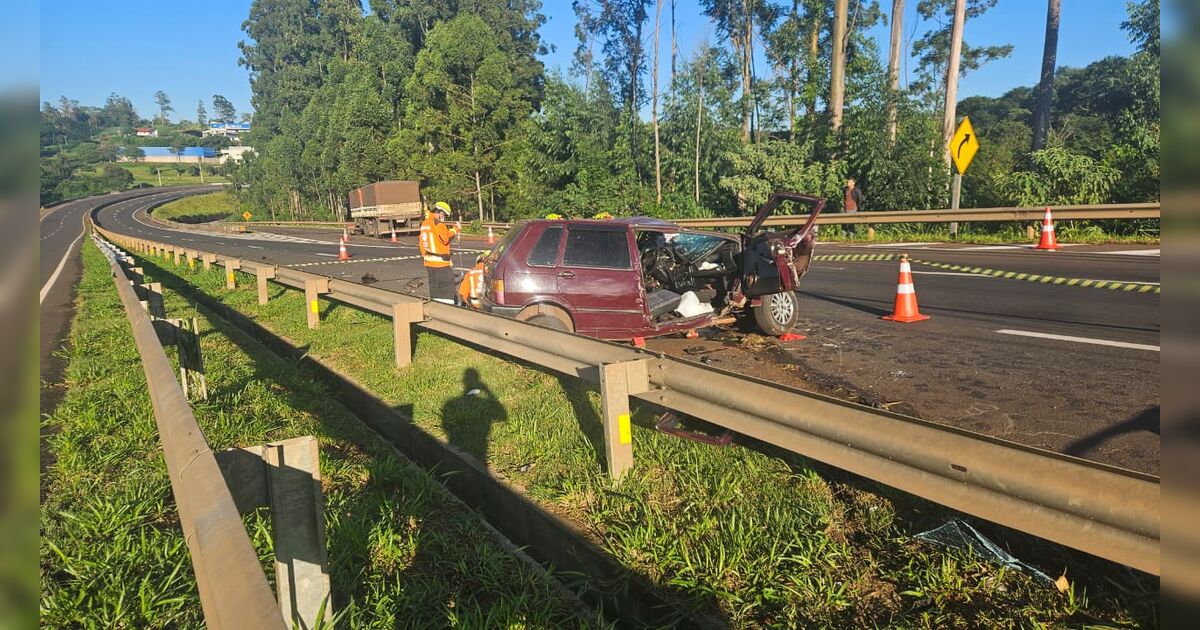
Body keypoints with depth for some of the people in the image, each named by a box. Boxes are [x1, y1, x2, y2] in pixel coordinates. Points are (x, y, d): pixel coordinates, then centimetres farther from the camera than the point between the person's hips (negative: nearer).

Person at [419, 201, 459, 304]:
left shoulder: (424, 223, 15)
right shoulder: (438, 223, -13)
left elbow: (421, 242, 18)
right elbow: (446, 238, -19)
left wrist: (424, 255, 24)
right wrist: (455, 229, -6)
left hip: (429, 261, 9)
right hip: (441, 261, -9)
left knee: (434, 286, 12)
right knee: (447, 285, -4)